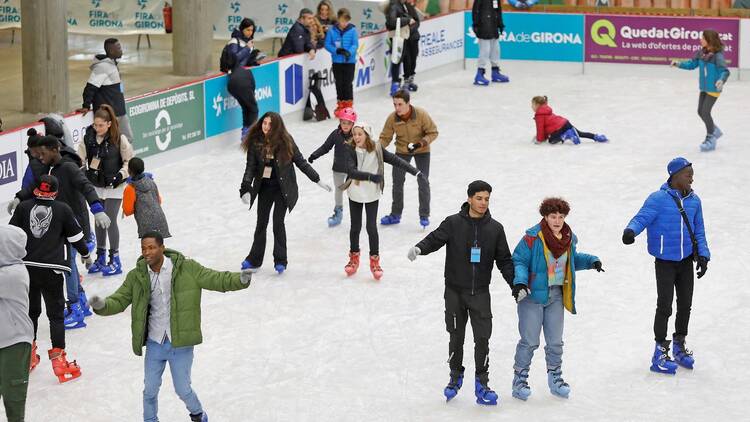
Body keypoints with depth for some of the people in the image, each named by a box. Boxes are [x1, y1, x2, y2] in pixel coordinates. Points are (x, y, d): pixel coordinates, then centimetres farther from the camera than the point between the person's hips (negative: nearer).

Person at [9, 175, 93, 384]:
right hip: (52, 269, -3)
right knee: (56, 314, 4)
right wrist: (85, 255, 23)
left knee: (30, 311, 18)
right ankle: (58, 358, -2)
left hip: (26, 267, 3)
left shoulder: (23, 207, 2)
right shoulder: (63, 209, -2)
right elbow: (75, 236, 5)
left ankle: (28, 356, 27)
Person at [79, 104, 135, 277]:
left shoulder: (119, 139, -15)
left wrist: (121, 175, -17)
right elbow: (80, 159, 2)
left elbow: (129, 161, -6)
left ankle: (115, 260, 7)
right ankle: (101, 258, 27)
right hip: (95, 186, 4)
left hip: (113, 187, -4)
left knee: (110, 221, -6)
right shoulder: (88, 138, -6)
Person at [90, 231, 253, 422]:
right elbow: (119, 301, -3)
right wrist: (102, 305, -26)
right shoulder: (137, 276, -3)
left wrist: (239, 280, -30)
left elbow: (215, 279, -11)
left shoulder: (187, 268, -11)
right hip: (154, 344, 3)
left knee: (183, 390, 4)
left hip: (181, 343, -3)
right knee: (150, 390, 9)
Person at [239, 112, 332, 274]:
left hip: (283, 188, -2)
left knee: (278, 223, -3)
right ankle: (254, 260, 22)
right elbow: (250, 167, -7)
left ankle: (280, 261, 11)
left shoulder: (285, 141, -11)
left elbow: (300, 162, -3)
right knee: (261, 223, 10)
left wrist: (318, 180, -3)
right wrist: (245, 189, -18)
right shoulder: (255, 141, -7)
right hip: (264, 186, 2)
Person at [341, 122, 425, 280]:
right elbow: (351, 171, -25)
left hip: (372, 194, -1)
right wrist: (371, 176, -36)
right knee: (355, 227, 11)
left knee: (371, 227, -3)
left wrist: (416, 172, -15)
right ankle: (354, 258, 31)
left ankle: (375, 261, 12)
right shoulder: (351, 151, -13)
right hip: (355, 194, 1)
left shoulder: (377, 150, -10)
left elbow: (396, 161, -10)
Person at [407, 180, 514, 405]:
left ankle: (482, 384, 6)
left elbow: (504, 260, 8)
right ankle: (455, 377, 27)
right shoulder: (453, 223, -4)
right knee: (456, 336, 8)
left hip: (480, 293, 1)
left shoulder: (495, 228, 3)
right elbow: (435, 239, -11)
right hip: (455, 292, -1)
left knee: (482, 338, -4)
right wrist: (419, 248, -32)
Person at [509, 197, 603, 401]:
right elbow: (519, 261, -13)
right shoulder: (533, 237, -16)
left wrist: (591, 261, 7)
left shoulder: (569, 238, 4)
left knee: (555, 342, 13)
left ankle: (555, 379, 28)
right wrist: (520, 281, -28)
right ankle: (520, 380, 10)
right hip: (532, 295, -6)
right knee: (529, 341, -3)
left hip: (556, 296, 6)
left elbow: (572, 258, 22)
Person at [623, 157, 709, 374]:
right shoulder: (659, 199, -13)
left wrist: (703, 255, 4)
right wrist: (631, 231, -42)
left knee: (685, 305, 14)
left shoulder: (694, 201, 5)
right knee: (665, 306, -5)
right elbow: (642, 218, -20)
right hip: (665, 261, -6)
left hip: (686, 260, 6)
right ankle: (660, 351, 6)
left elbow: (699, 231, 13)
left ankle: (679, 345, 31)